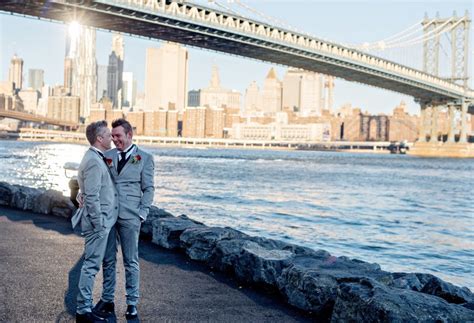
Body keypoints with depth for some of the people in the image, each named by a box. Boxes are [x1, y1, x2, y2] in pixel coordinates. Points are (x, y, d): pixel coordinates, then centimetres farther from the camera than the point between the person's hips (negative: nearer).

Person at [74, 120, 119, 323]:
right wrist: (99, 225, -20)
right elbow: (92, 197, -22)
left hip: (102, 220, 10)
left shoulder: (97, 158, 13)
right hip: (97, 222, -10)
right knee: (91, 265, -4)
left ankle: (85, 305, 26)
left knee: (92, 264, 16)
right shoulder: (93, 162, -20)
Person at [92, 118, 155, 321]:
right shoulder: (107, 156, 9)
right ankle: (107, 300, 21)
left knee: (131, 261, 3)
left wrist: (142, 214, -6)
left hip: (129, 217, -3)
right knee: (108, 260, 10)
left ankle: (132, 304, 12)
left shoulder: (144, 158, 1)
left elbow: (148, 188, 1)